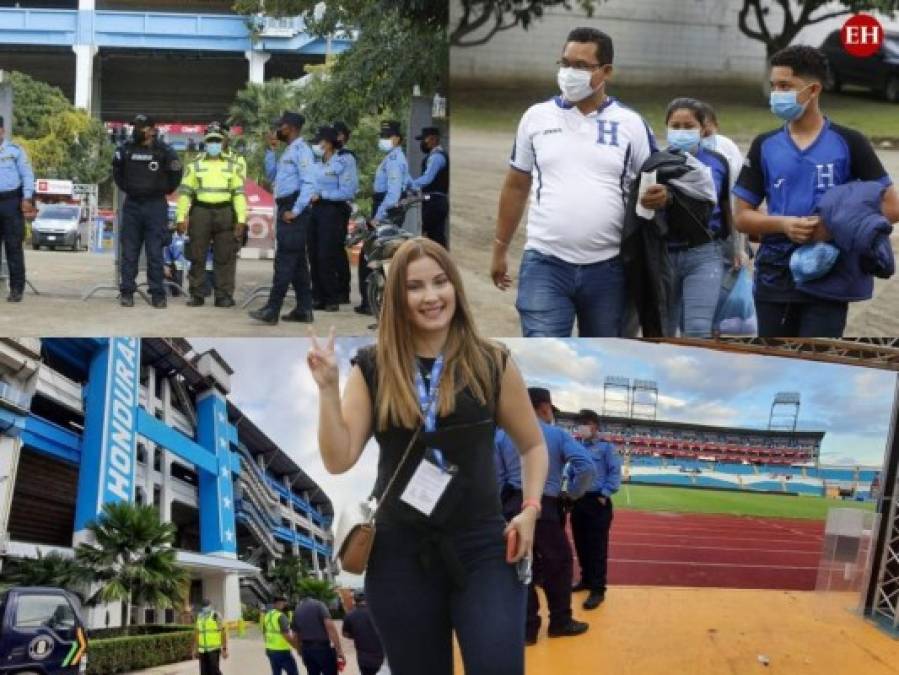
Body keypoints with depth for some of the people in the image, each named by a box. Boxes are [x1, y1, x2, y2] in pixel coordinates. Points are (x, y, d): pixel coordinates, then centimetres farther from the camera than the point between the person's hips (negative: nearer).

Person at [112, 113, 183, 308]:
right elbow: (117, 171, 22)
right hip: (132, 205, 3)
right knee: (129, 252, 4)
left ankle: (158, 294, 4)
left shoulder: (163, 151, -5)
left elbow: (176, 173, 7)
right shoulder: (125, 150, 3)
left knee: (155, 253, -1)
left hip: (155, 206, -3)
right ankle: (126, 292, 8)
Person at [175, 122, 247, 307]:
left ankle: (224, 295, 4)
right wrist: (181, 217, -2)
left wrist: (241, 219, -1)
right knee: (197, 257, 1)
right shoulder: (195, 165, 11)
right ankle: (197, 295, 8)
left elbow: (239, 193, 8)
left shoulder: (232, 166, 12)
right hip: (200, 212, 0)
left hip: (225, 214, 0)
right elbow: (184, 192, 7)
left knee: (225, 258, 0)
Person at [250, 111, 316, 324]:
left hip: (293, 212, -10)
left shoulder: (301, 150, -12)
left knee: (285, 261, -11)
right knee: (297, 262, 10)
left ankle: (272, 310, -13)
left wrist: (295, 211, -20)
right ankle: (304, 309, 14)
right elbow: (272, 175, 25)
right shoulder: (288, 151, 18)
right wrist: (270, 150, 15)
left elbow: (309, 183, -20)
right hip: (285, 209, 10)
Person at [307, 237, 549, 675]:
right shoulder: (373, 370, 2)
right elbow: (338, 459, -2)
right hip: (400, 554, 1)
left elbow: (532, 444, 13)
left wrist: (530, 508, -1)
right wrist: (328, 388, -11)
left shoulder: (491, 364, 2)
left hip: (482, 548, -1)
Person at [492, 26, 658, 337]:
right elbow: (516, 187, 13)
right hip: (545, 264, 0)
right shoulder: (536, 117, 6)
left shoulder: (631, 124, 2)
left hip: (608, 268, 1)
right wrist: (500, 249, 14)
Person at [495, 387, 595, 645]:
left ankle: (527, 627, 11)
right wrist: (572, 494, 3)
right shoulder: (557, 434, 0)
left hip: (512, 507, 3)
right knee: (558, 562, 14)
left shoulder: (503, 434, 5)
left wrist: (504, 504, 12)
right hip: (545, 508, -3)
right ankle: (560, 622, 22)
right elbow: (586, 467, -11)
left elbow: (495, 475, 1)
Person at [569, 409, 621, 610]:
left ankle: (598, 589, -6)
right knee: (581, 545, 12)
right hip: (578, 502, 6)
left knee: (597, 547, -7)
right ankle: (586, 580, 26)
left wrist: (604, 495, -14)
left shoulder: (606, 447, -2)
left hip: (597, 502, -6)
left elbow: (615, 472, -7)